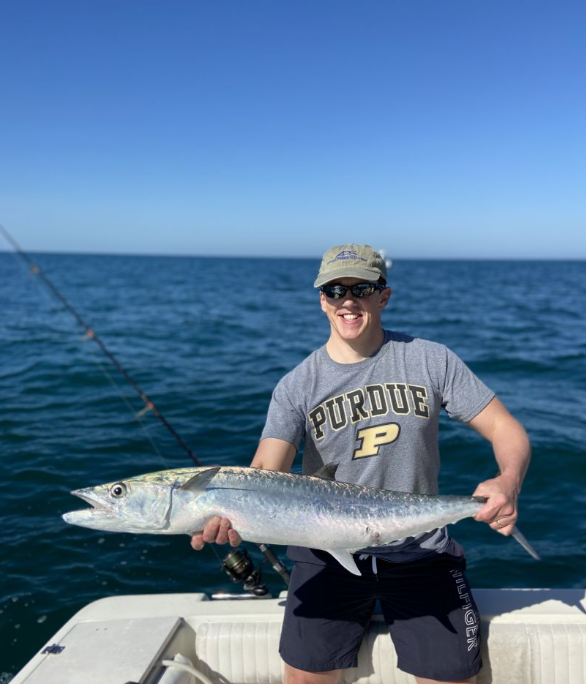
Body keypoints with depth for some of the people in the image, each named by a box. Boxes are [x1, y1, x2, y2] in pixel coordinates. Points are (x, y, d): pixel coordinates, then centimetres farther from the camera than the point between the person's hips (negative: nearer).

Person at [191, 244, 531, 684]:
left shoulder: (431, 360, -3)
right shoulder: (297, 387, -4)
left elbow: (507, 430, -3)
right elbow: (267, 471, -16)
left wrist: (508, 483, -25)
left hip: (422, 555, 0)